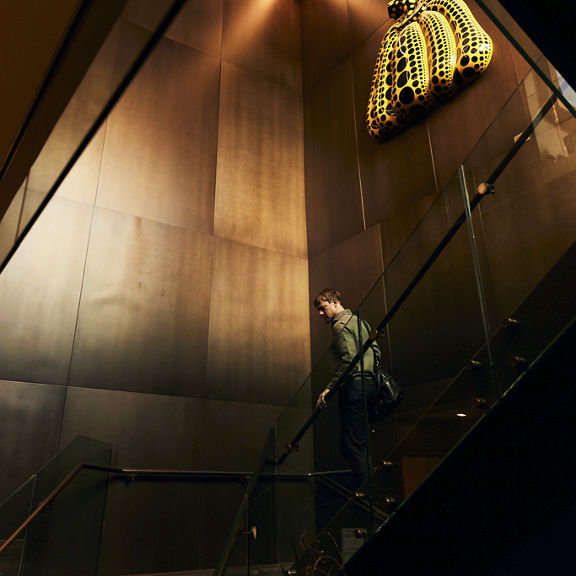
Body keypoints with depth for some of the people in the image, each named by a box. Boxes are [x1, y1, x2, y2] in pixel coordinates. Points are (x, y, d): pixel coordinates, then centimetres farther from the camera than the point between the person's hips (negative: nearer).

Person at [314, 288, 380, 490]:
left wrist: (328, 389, -19)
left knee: (353, 444, -7)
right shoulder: (359, 321, 21)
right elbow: (376, 351, 20)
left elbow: (348, 360, -19)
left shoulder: (340, 326, -8)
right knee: (360, 442, 13)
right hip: (369, 383, 10)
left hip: (353, 385, -10)